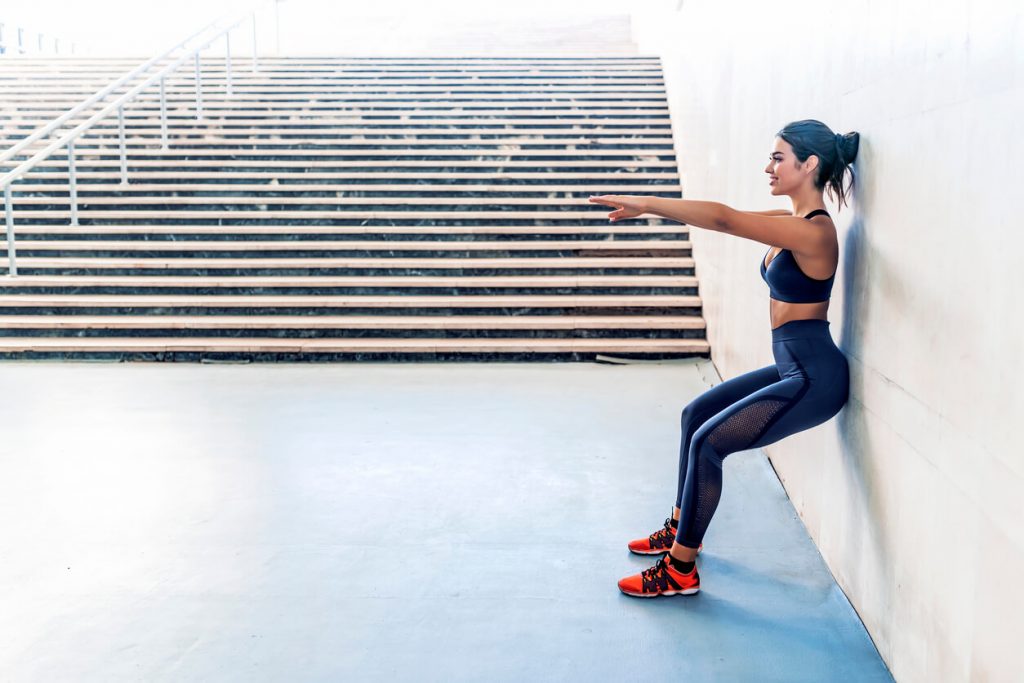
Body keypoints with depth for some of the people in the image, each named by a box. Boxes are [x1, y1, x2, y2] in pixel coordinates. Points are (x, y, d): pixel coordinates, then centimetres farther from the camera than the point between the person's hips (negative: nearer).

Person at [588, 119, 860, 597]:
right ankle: (681, 526, 31)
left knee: (708, 442, -13)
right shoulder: (790, 222, 10)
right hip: (792, 368, 10)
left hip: (813, 378, -10)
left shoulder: (813, 231, -22)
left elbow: (725, 219, -28)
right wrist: (650, 206, -2)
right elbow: (729, 218, 8)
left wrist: (645, 203, -27)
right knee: (695, 414, 17)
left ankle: (680, 570, -2)